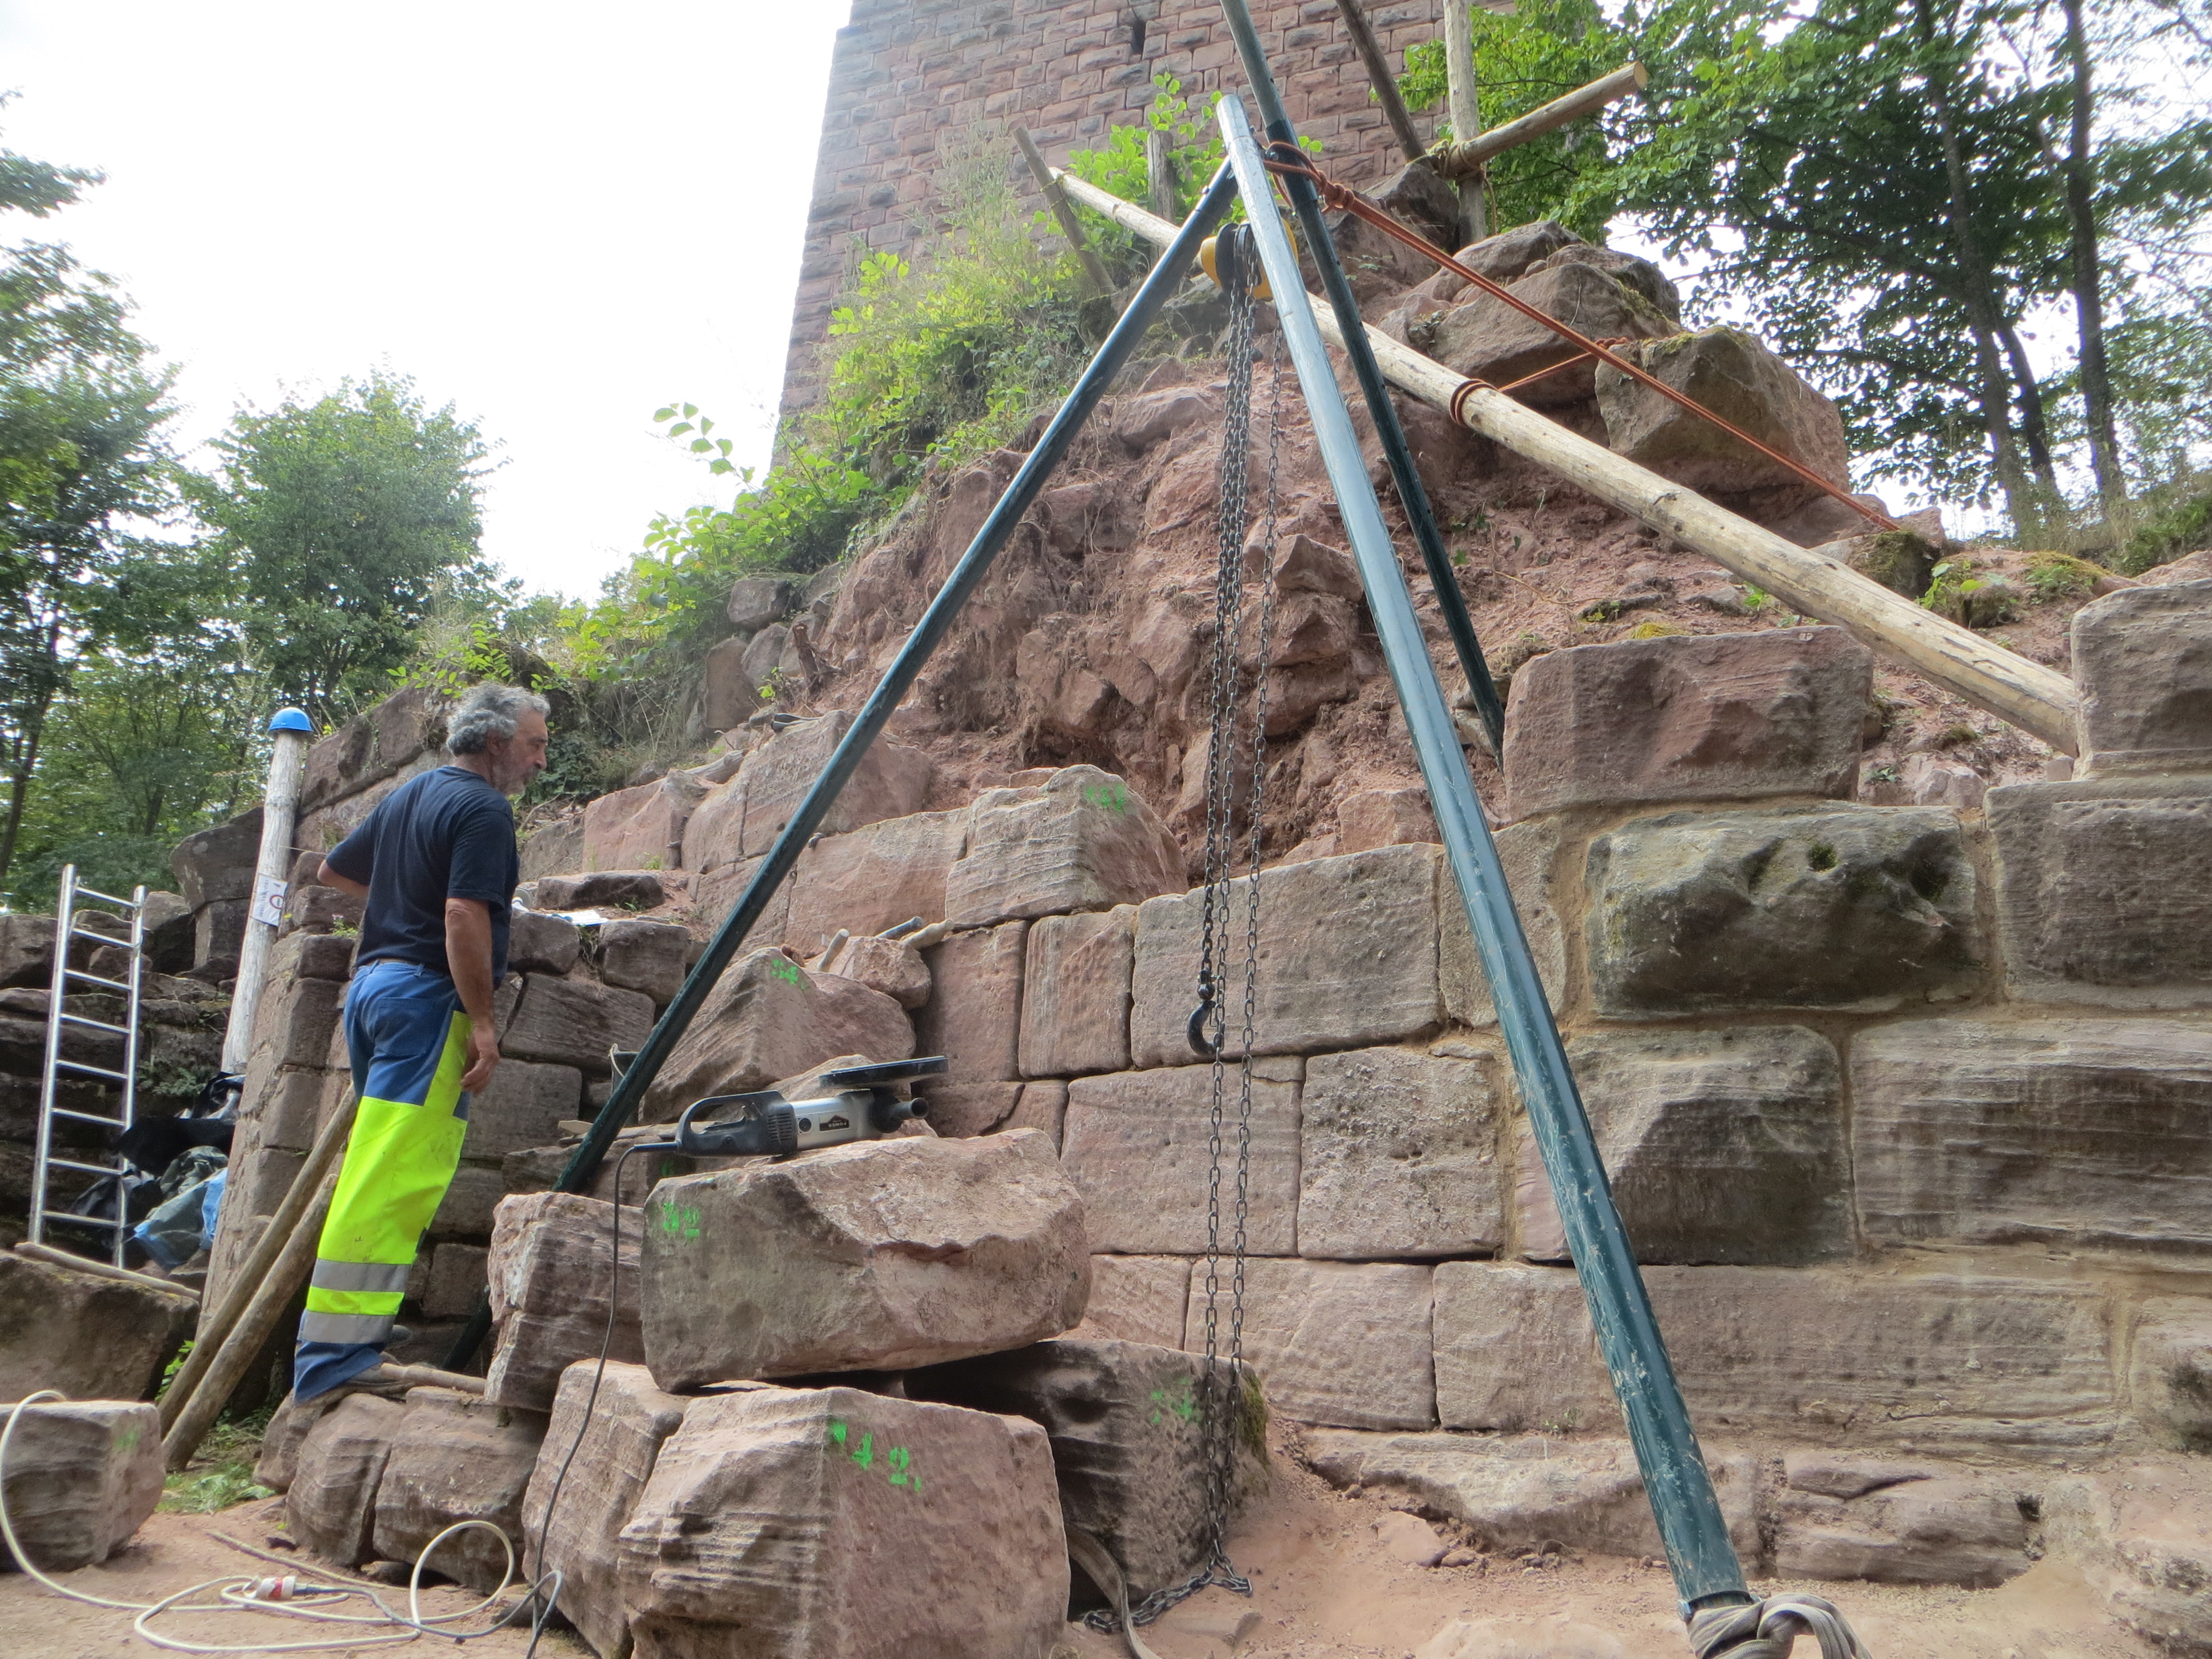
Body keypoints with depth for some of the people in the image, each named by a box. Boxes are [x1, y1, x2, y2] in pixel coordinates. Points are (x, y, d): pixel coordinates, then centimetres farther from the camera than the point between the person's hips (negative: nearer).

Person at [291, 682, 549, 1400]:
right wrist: (482, 1021, -19)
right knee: (393, 1177, -10)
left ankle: (331, 1358, 18)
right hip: (427, 992, -10)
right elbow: (465, 916, -20)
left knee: (378, 1170, 13)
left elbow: (333, 870, 29)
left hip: (373, 980, 10)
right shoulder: (482, 810, -10)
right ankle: (336, 1356, -10)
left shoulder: (408, 796, 18)